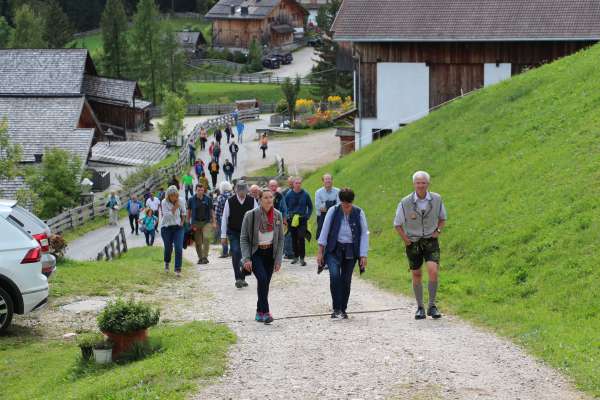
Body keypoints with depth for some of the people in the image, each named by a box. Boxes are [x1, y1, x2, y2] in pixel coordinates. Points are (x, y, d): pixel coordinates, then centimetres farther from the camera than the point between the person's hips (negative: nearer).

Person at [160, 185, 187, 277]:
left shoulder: (181, 201, -5)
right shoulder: (164, 203, -14)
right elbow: (167, 216, -21)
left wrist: (182, 222, 5)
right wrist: (175, 207, -26)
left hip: (178, 227, 1)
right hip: (166, 228, -1)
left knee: (179, 248, -11)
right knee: (168, 248, 7)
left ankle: (178, 269, -7)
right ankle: (167, 262, 40)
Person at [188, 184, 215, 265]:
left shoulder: (208, 199, 2)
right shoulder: (191, 200, 1)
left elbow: (211, 211, 8)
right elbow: (189, 211, 9)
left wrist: (213, 222, 6)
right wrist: (188, 223, 7)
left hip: (206, 222, -1)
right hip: (196, 222, 1)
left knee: (206, 237, -20)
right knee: (198, 241, 3)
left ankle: (205, 256, -14)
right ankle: (200, 258, 16)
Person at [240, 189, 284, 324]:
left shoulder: (278, 215, 0)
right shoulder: (251, 215, -11)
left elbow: (280, 239, 6)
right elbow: (244, 238, -7)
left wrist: (278, 259, 0)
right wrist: (246, 258, -15)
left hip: (270, 253, 4)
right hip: (255, 253, -4)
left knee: (265, 283, 5)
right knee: (262, 278, -22)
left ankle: (260, 313, 19)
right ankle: (265, 312, -19)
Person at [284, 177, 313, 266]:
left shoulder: (305, 194, 1)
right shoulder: (289, 194, 3)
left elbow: (310, 207, 11)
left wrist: (307, 216, 1)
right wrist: (286, 217, 1)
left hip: (302, 220, -2)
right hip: (292, 220, 2)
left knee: (301, 238, -13)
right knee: (294, 239, 9)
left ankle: (302, 258, -10)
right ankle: (295, 256, 21)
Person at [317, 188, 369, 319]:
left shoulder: (359, 213, -4)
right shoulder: (333, 211, -7)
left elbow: (364, 234, -2)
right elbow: (324, 231, -2)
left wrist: (363, 255, -7)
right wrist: (320, 252, -4)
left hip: (350, 251, 1)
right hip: (334, 249, -1)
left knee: (346, 280, 5)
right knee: (334, 275, -21)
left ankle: (342, 310, 19)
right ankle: (336, 308, -15)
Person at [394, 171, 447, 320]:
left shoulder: (437, 199, -6)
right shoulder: (405, 203, -12)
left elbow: (442, 218, 13)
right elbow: (397, 224, 2)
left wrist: (438, 230, -3)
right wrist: (405, 239, -5)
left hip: (430, 241, 0)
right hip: (413, 242, 0)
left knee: (433, 271, -17)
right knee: (417, 275, 8)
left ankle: (432, 306, -6)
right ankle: (420, 308, 22)